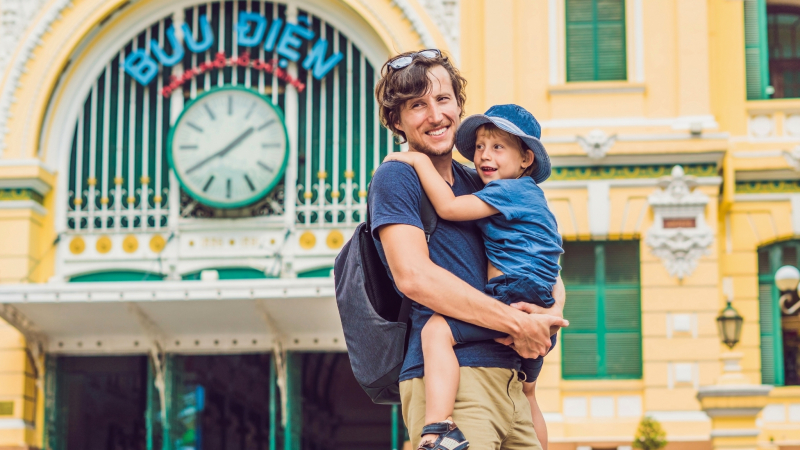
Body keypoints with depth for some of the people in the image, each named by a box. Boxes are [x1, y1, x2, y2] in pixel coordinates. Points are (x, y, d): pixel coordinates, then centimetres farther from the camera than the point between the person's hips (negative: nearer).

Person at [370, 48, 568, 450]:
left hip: (508, 380, 7)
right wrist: (517, 322, -13)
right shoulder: (395, 179, 0)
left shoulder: (479, 185, 21)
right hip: (448, 378, -7)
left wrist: (551, 313, -2)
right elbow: (414, 275, -14)